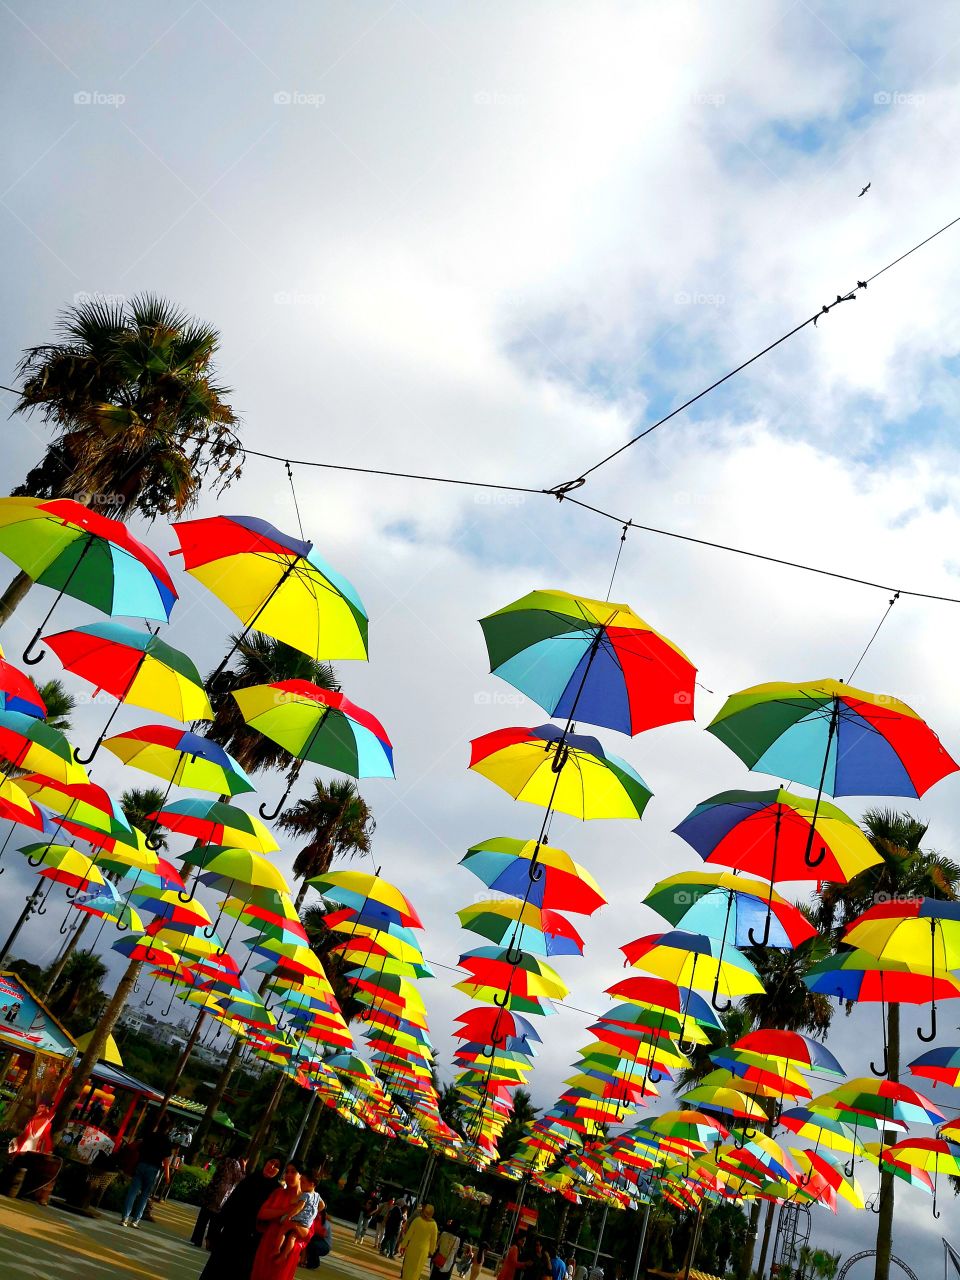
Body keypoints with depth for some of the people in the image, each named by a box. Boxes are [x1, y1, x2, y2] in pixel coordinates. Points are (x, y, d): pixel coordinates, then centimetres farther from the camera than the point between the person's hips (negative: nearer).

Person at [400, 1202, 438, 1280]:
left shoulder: (417, 1220, -12)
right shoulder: (433, 1224, -9)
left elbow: (408, 1234, -9)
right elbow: (433, 1240, -1)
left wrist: (403, 1245, 0)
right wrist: (431, 1251, 12)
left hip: (412, 1247, 0)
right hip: (423, 1250, 0)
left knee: (408, 1267, 19)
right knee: (416, 1269, 16)